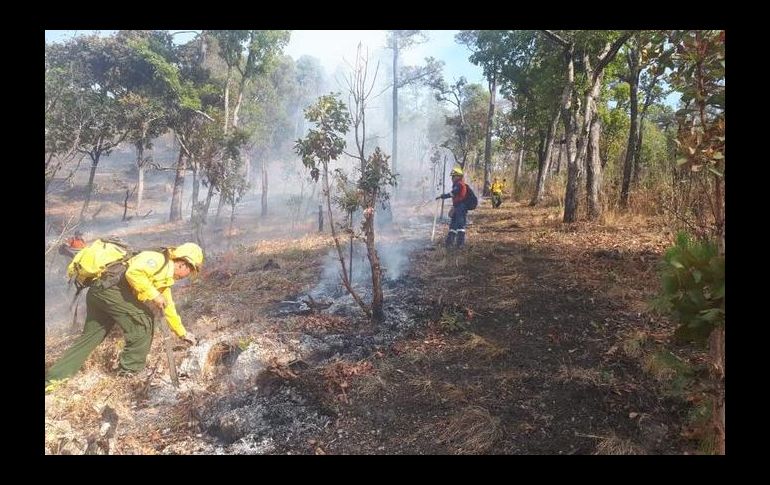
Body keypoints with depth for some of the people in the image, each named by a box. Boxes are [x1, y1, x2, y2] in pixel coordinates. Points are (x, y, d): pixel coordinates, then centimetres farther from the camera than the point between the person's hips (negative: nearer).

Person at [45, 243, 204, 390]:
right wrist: (154, 295, -20)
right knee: (143, 319, -11)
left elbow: (169, 308, 29)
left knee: (90, 337, 12)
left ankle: (53, 378, 17)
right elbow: (134, 272, -27)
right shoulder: (158, 260, -9)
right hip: (107, 287, -10)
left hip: (97, 294, 10)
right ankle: (130, 370, -2)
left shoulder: (166, 279, 20)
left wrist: (182, 333, 33)